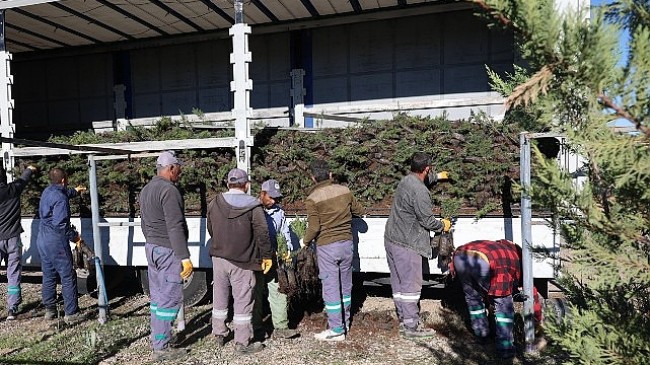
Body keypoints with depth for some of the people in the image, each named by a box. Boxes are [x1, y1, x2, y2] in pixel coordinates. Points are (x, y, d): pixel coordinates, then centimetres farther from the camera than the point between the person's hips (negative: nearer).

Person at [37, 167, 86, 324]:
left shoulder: (47, 192, 10)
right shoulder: (60, 198, -19)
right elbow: (60, 224, -24)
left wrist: (75, 191, 52)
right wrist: (74, 236, -12)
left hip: (42, 240, 9)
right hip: (57, 242, -9)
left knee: (48, 276, 17)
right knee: (68, 277, -2)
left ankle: (49, 310, 26)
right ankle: (71, 314, 1)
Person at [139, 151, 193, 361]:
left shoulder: (146, 189, 13)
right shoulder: (169, 190, -17)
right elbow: (175, 227, -23)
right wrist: (185, 257, -22)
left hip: (151, 247, 10)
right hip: (168, 251, -10)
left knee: (157, 295, 16)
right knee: (170, 298, -3)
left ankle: (156, 338, 26)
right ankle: (161, 348, 3)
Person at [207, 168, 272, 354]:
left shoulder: (214, 204, 3)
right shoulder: (253, 206, -12)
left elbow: (210, 229, 13)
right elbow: (262, 233, -13)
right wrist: (267, 256, -2)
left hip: (218, 257, 5)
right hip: (242, 262, -5)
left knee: (220, 297, 18)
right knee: (243, 300, 4)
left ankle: (218, 334, 32)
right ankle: (242, 342, 11)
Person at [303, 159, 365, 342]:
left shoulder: (312, 199, -12)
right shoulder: (344, 190, 0)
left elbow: (314, 227, -15)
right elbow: (359, 211, 12)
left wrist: (305, 241, 3)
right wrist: (363, 210, 35)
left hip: (326, 246, -5)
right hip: (347, 243, 5)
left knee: (330, 287, 3)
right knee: (345, 284, 17)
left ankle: (336, 330, 9)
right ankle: (345, 322, 30)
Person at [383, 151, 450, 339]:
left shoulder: (405, 180, 9)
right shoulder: (420, 191, -20)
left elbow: (423, 179, 34)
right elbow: (427, 221, -15)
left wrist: (437, 176, 49)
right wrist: (443, 225, 5)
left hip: (391, 239, 10)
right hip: (406, 245, -10)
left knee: (398, 284, 14)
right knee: (411, 286, 0)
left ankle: (404, 321, 25)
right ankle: (411, 327, 9)